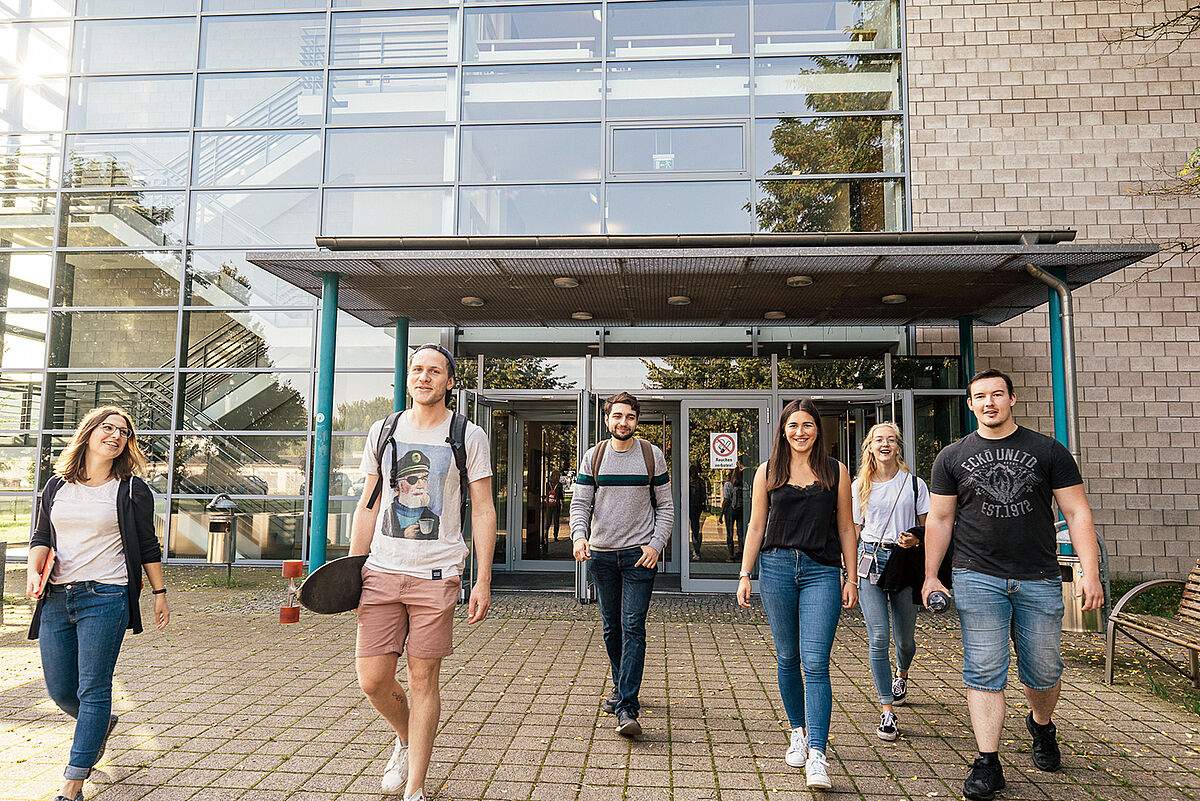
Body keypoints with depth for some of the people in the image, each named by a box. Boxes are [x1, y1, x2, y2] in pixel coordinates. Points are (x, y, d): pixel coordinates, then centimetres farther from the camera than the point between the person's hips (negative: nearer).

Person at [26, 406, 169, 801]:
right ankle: (102, 724, 43)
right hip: (56, 598, 4)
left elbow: (148, 546, 5)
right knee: (60, 690, 11)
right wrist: (34, 570, -6)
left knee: (92, 690, -3)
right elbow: (41, 537, 15)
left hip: (106, 598, -4)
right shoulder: (56, 486, 11)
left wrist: (159, 594, 7)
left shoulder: (132, 490, 0)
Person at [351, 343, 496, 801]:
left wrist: (483, 581, -6)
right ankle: (405, 738, 34)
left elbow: (483, 512, 0)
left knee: (423, 679, 3)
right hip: (381, 571, 3)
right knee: (372, 679, 1)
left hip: (436, 574, -3)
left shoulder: (468, 436, 1)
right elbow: (368, 505, 14)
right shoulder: (383, 432, 10)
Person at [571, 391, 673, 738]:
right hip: (601, 553, 3)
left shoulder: (652, 456, 2)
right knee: (611, 627, 12)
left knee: (634, 627, -9)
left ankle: (627, 707, -8)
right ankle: (622, 688, 32)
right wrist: (579, 535, -16)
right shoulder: (593, 457, 5)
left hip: (639, 554, -2)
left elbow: (666, 506, 5)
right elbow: (580, 503, 3)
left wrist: (656, 544, -8)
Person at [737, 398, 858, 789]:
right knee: (788, 659, 10)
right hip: (777, 569, 2)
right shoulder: (767, 472, 7)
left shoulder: (836, 471, 6)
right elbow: (756, 526, 9)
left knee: (815, 663, -9)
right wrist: (744, 575, 4)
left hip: (822, 571, -1)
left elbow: (846, 527, 9)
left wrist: (851, 577, 5)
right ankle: (798, 732, 28)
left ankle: (817, 755, -8)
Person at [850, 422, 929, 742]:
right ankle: (887, 712, -1)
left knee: (905, 639, 11)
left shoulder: (914, 484, 5)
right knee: (879, 638, -9)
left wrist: (915, 539, -14)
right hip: (870, 561, 0)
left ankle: (901, 674, 46)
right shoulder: (859, 486, 7)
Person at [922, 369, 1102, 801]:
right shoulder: (952, 457, 6)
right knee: (984, 671, -3)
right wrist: (930, 575, 3)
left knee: (1044, 669, 11)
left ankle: (1041, 725, 42)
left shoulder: (1048, 451, 5)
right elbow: (939, 520, 8)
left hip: (1039, 579, 1)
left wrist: (1090, 571, -4)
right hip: (978, 579, -1)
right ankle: (987, 764, 4)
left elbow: (1076, 512, 4)